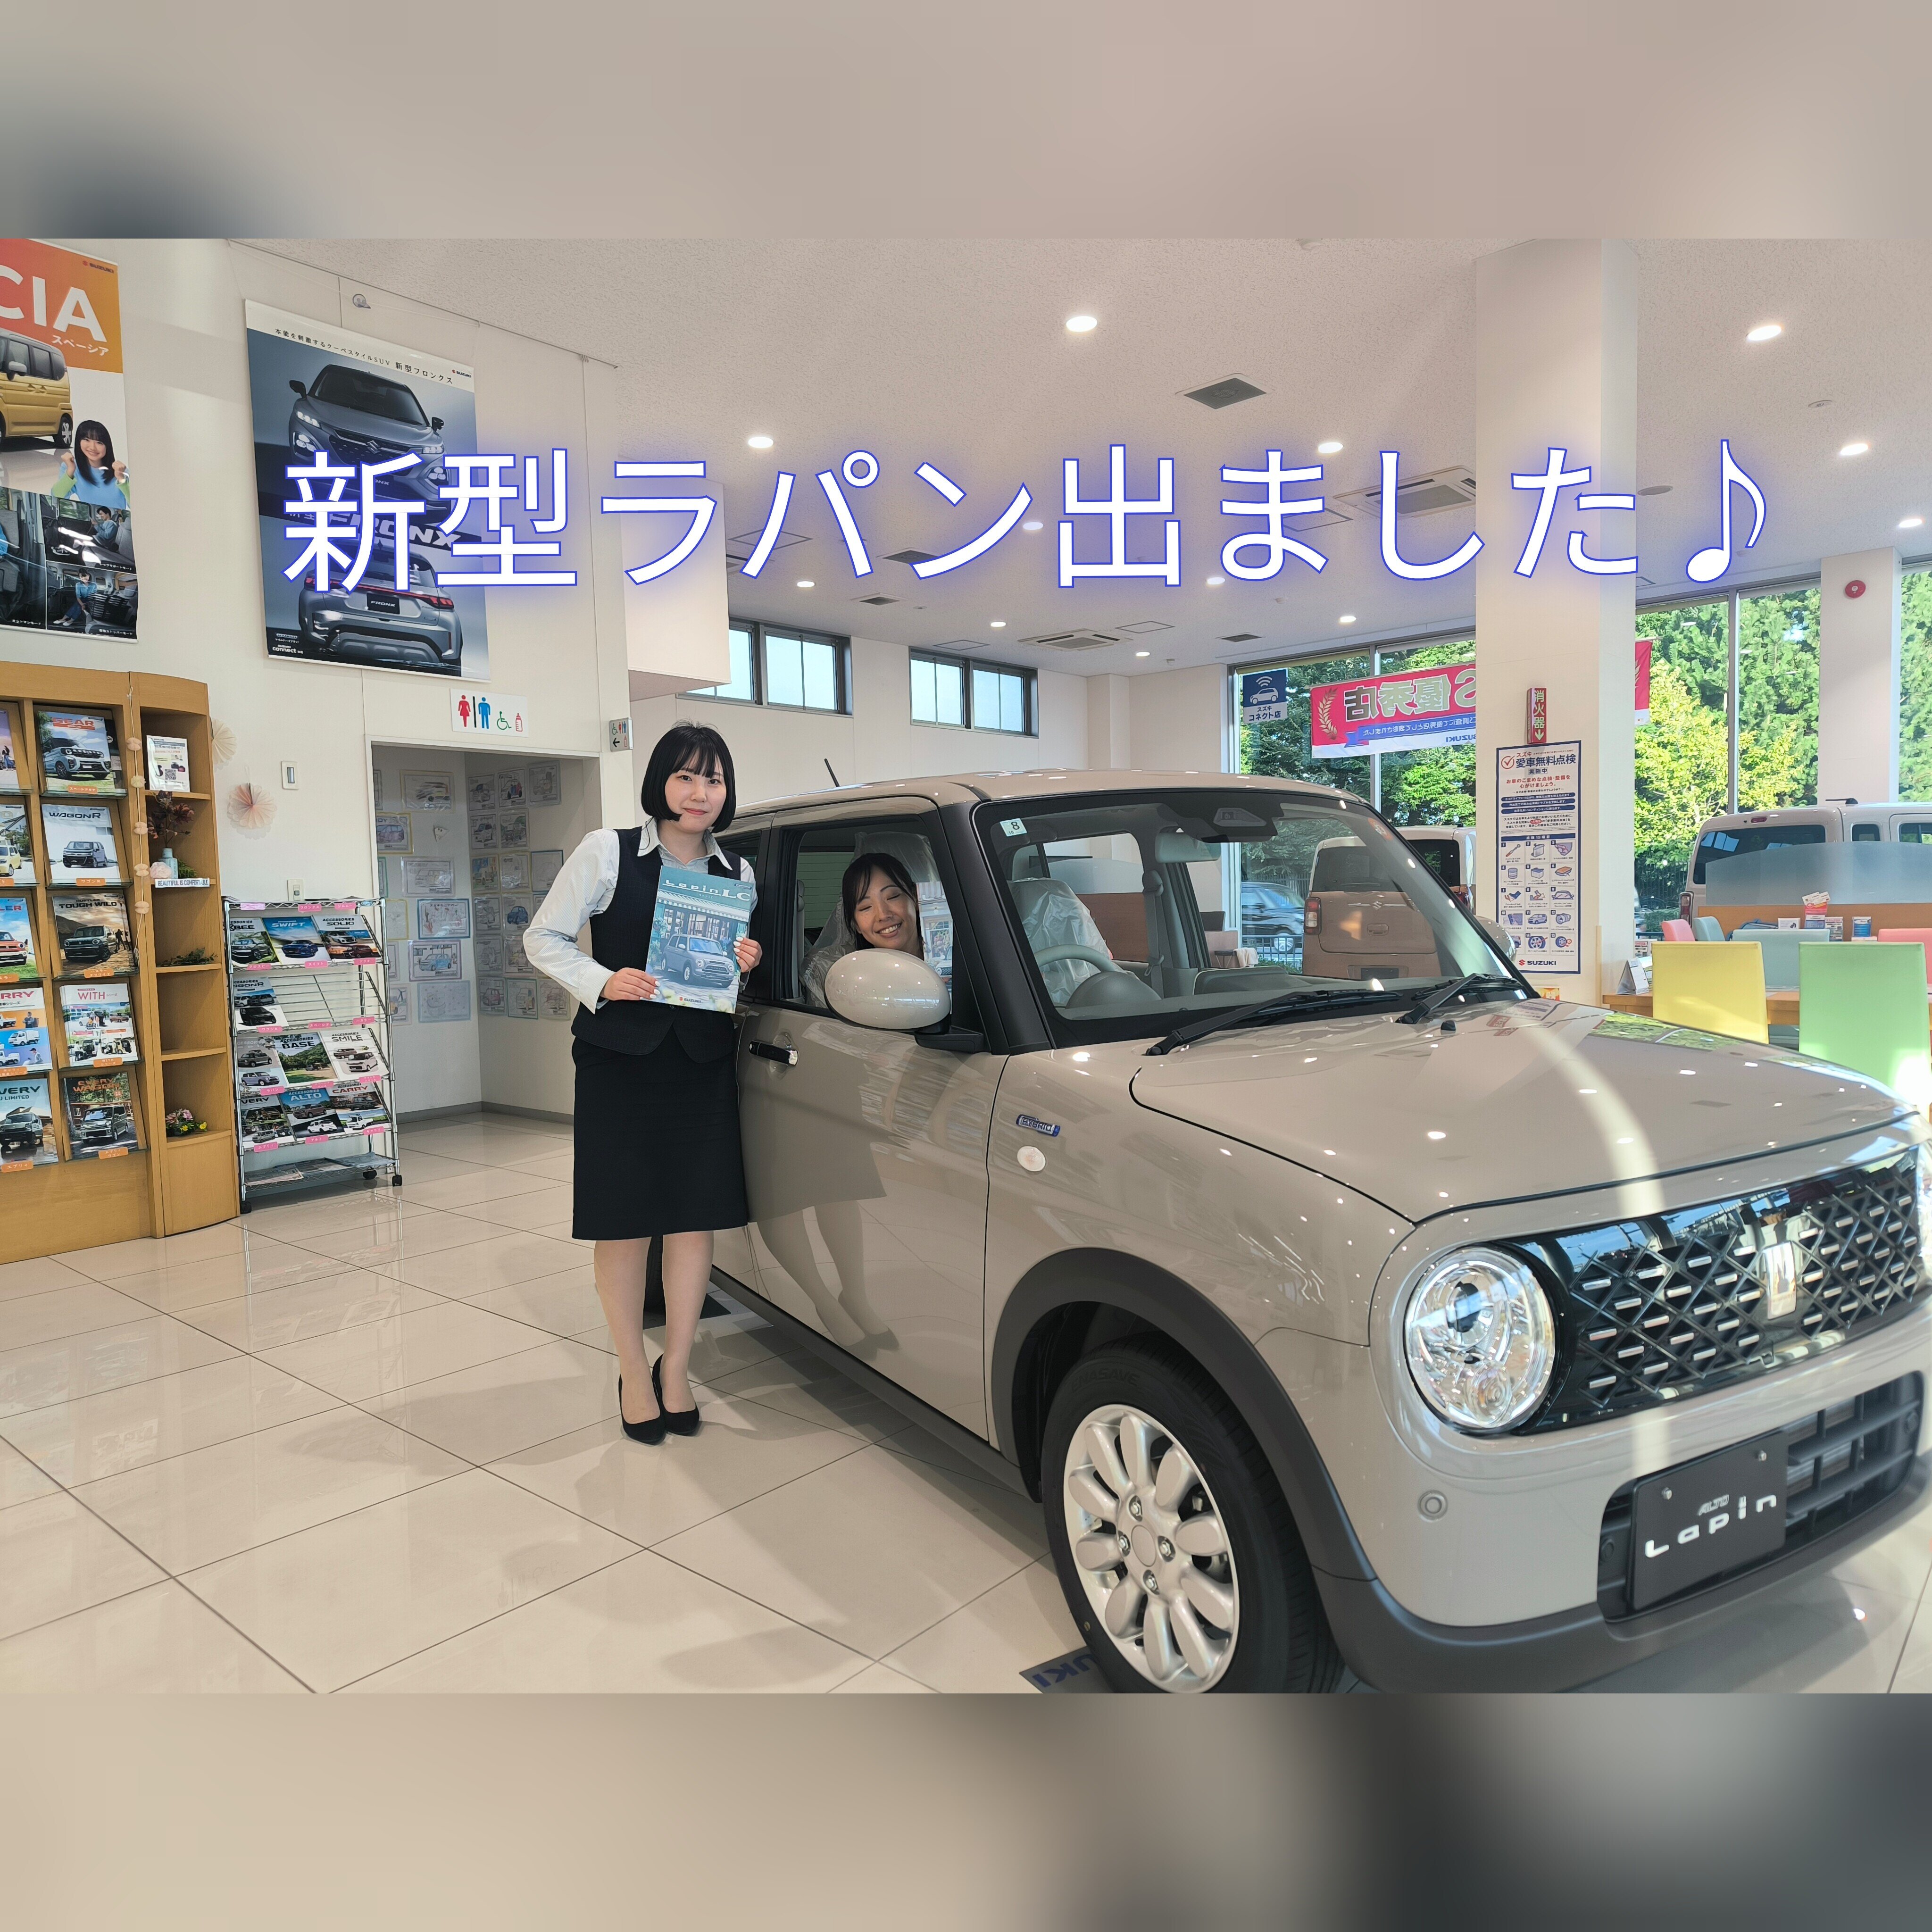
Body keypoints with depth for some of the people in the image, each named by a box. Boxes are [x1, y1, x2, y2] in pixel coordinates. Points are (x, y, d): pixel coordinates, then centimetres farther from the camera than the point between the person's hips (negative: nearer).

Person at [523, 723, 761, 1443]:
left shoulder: (735, 872, 9)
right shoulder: (607, 851, -3)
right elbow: (544, 938, 0)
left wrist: (744, 964, -3)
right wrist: (602, 983, -15)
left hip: (703, 1063, 4)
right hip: (620, 1060, -3)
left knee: (696, 1217, 6)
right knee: (624, 1222, 3)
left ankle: (675, 1368, 21)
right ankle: (633, 1373, 20)